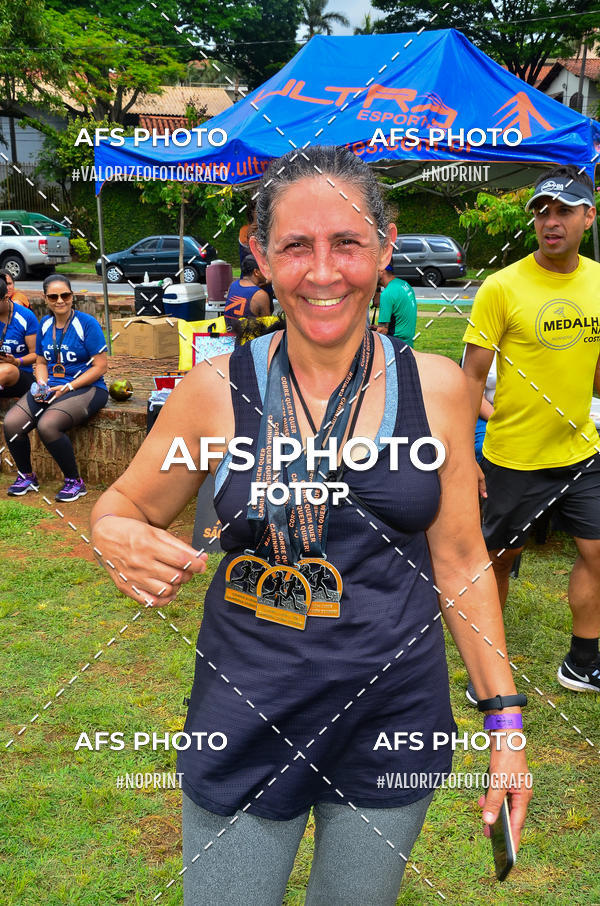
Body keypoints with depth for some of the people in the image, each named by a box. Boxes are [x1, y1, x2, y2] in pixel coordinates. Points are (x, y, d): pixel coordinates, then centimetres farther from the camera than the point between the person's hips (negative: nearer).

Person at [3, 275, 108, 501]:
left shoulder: (87, 323, -7)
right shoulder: (45, 324, 12)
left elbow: (100, 366, -10)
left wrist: (68, 387, -16)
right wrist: (42, 384, -2)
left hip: (86, 388, -6)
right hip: (50, 388, 6)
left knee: (47, 425, -32)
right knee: (11, 423, -16)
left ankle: (74, 481, -12)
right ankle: (26, 477, 8)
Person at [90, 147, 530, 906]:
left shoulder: (435, 386, -5)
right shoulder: (216, 389, -9)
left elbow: (460, 559, 2)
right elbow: (124, 507, 4)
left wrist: (505, 712, 1)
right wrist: (118, 541, -20)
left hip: (395, 718, 2)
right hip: (247, 721, -1)